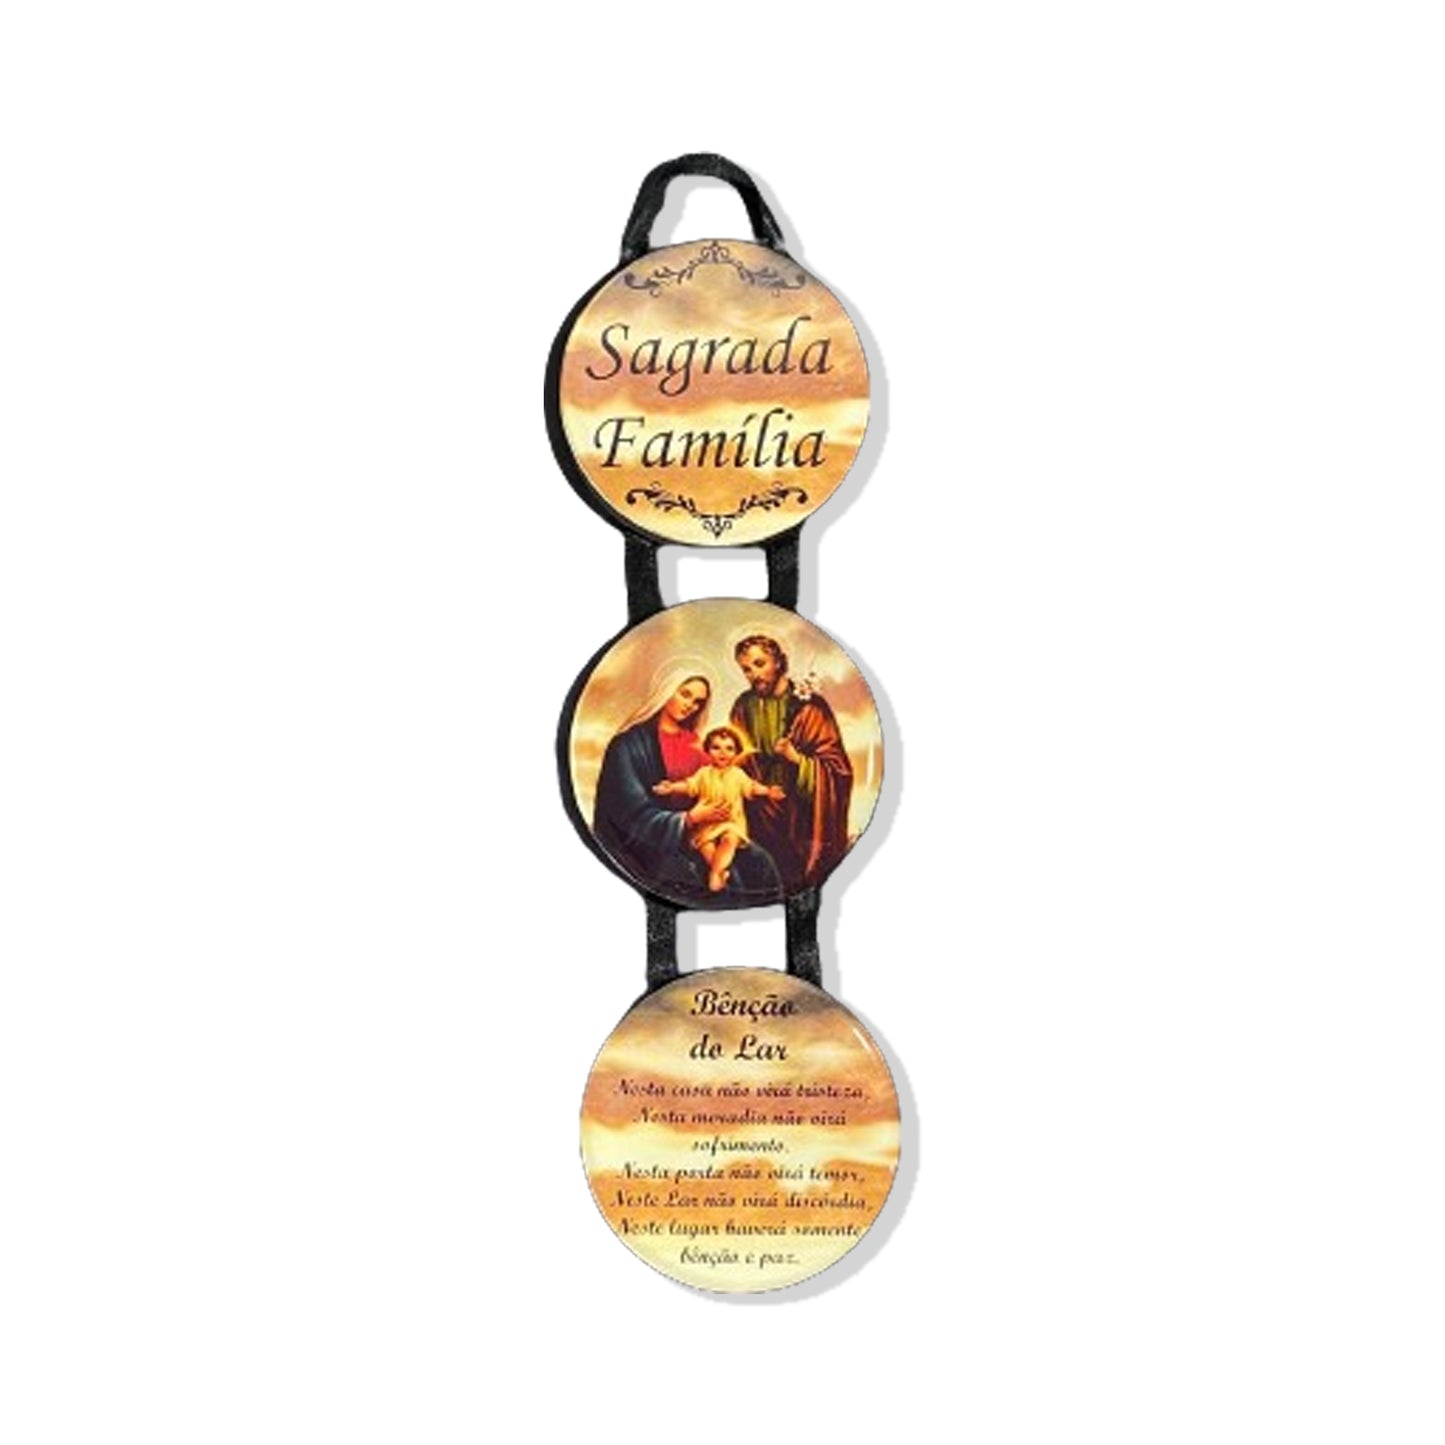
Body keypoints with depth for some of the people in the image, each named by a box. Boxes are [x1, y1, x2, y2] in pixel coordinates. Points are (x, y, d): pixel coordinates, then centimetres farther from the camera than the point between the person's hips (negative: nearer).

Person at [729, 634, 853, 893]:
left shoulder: (808, 706, -8)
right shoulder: (744, 706, 2)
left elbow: (836, 767, -8)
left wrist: (797, 759, -22)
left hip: (801, 812, -3)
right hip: (759, 812, 3)